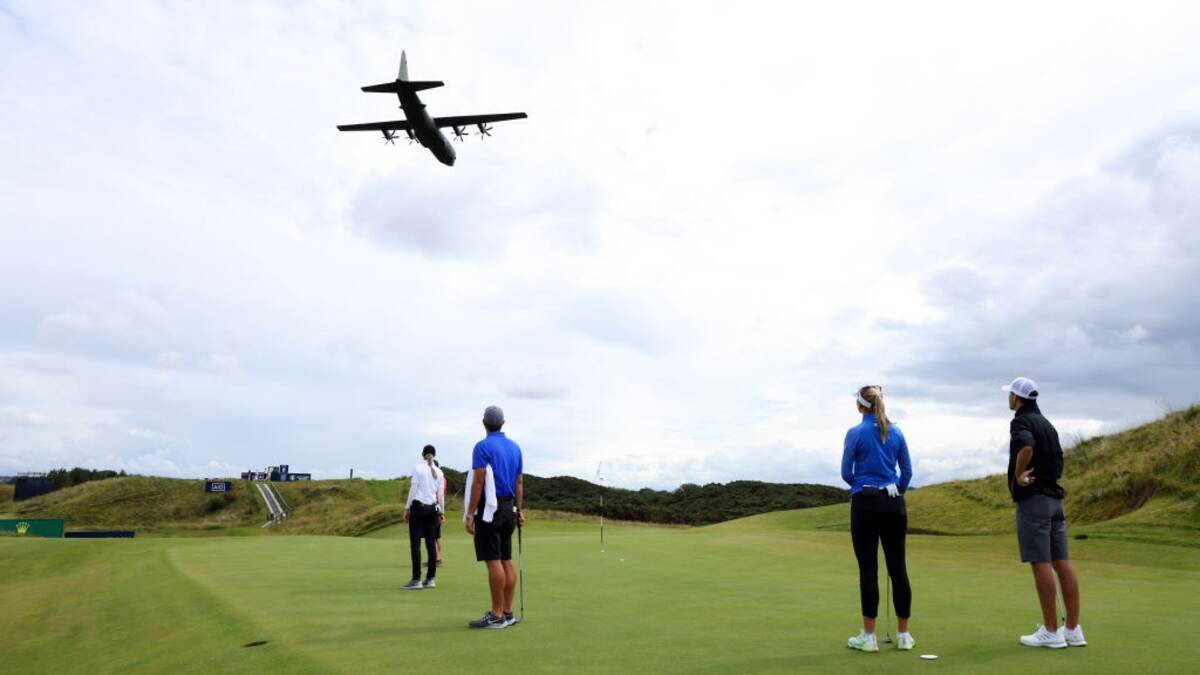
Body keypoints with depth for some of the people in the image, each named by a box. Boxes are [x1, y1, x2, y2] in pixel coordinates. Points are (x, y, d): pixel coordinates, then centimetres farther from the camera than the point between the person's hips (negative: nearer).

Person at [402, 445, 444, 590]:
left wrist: (407, 508, -2)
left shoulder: (418, 468, -5)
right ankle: (430, 579, 7)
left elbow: (413, 489, -8)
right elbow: (440, 494, 8)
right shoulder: (438, 472, 7)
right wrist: (440, 511, 15)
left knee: (415, 543, -3)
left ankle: (416, 580, -6)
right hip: (432, 508, 5)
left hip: (418, 506, -5)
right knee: (430, 543, 6)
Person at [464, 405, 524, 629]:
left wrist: (470, 514, -13)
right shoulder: (515, 447, 12)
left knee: (493, 562, -7)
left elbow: (478, 483, -15)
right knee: (506, 561, 9)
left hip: (489, 509, -8)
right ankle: (507, 612, 13)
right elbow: (520, 482, 13)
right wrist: (518, 510, 19)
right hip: (508, 508, 8)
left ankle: (497, 616, -4)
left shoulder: (482, 447, -10)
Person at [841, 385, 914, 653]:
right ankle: (904, 635, 14)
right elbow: (907, 471, 10)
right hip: (893, 503, 5)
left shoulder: (855, 433, -7)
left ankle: (868, 637, 3)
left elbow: (846, 473, -2)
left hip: (866, 504, -5)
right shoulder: (897, 432, 8)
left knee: (868, 569, -1)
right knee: (898, 567, 8)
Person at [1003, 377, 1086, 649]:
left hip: (1033, 499, -9)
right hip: (1055, 497, 9)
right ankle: (1073, 629, 11)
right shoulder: (1046, 423, 18)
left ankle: (1051, 631, -3)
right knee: (1061, 562, 8)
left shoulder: (1021, 422, -10)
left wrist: (1019, 475, -20)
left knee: (1041, 563, -6)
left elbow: (1026, 446, -32)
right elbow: (1058, 458, 23)